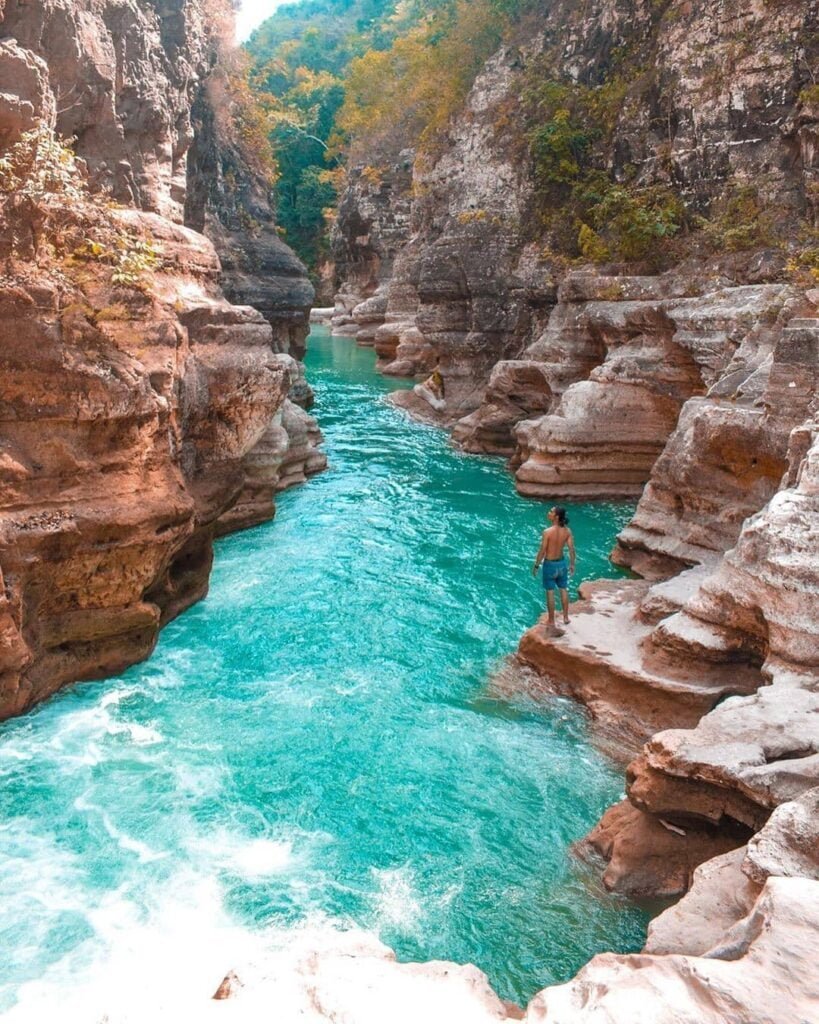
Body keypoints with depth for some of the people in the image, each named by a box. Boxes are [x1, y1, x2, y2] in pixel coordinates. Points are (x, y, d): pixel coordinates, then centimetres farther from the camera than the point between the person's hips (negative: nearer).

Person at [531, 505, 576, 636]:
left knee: (550, 593, 6)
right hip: (562, 562, 5)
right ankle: (565, 617, 34)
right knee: (563, 590, 20)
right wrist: (572, 564, 13)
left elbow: (542, 551, -18)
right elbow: (571, 549, -2)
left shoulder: (547, 531, -24)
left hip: (550, 564, -5)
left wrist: (536, 565, -5)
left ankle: (551, 622, 14)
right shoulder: (567, 531, -8)